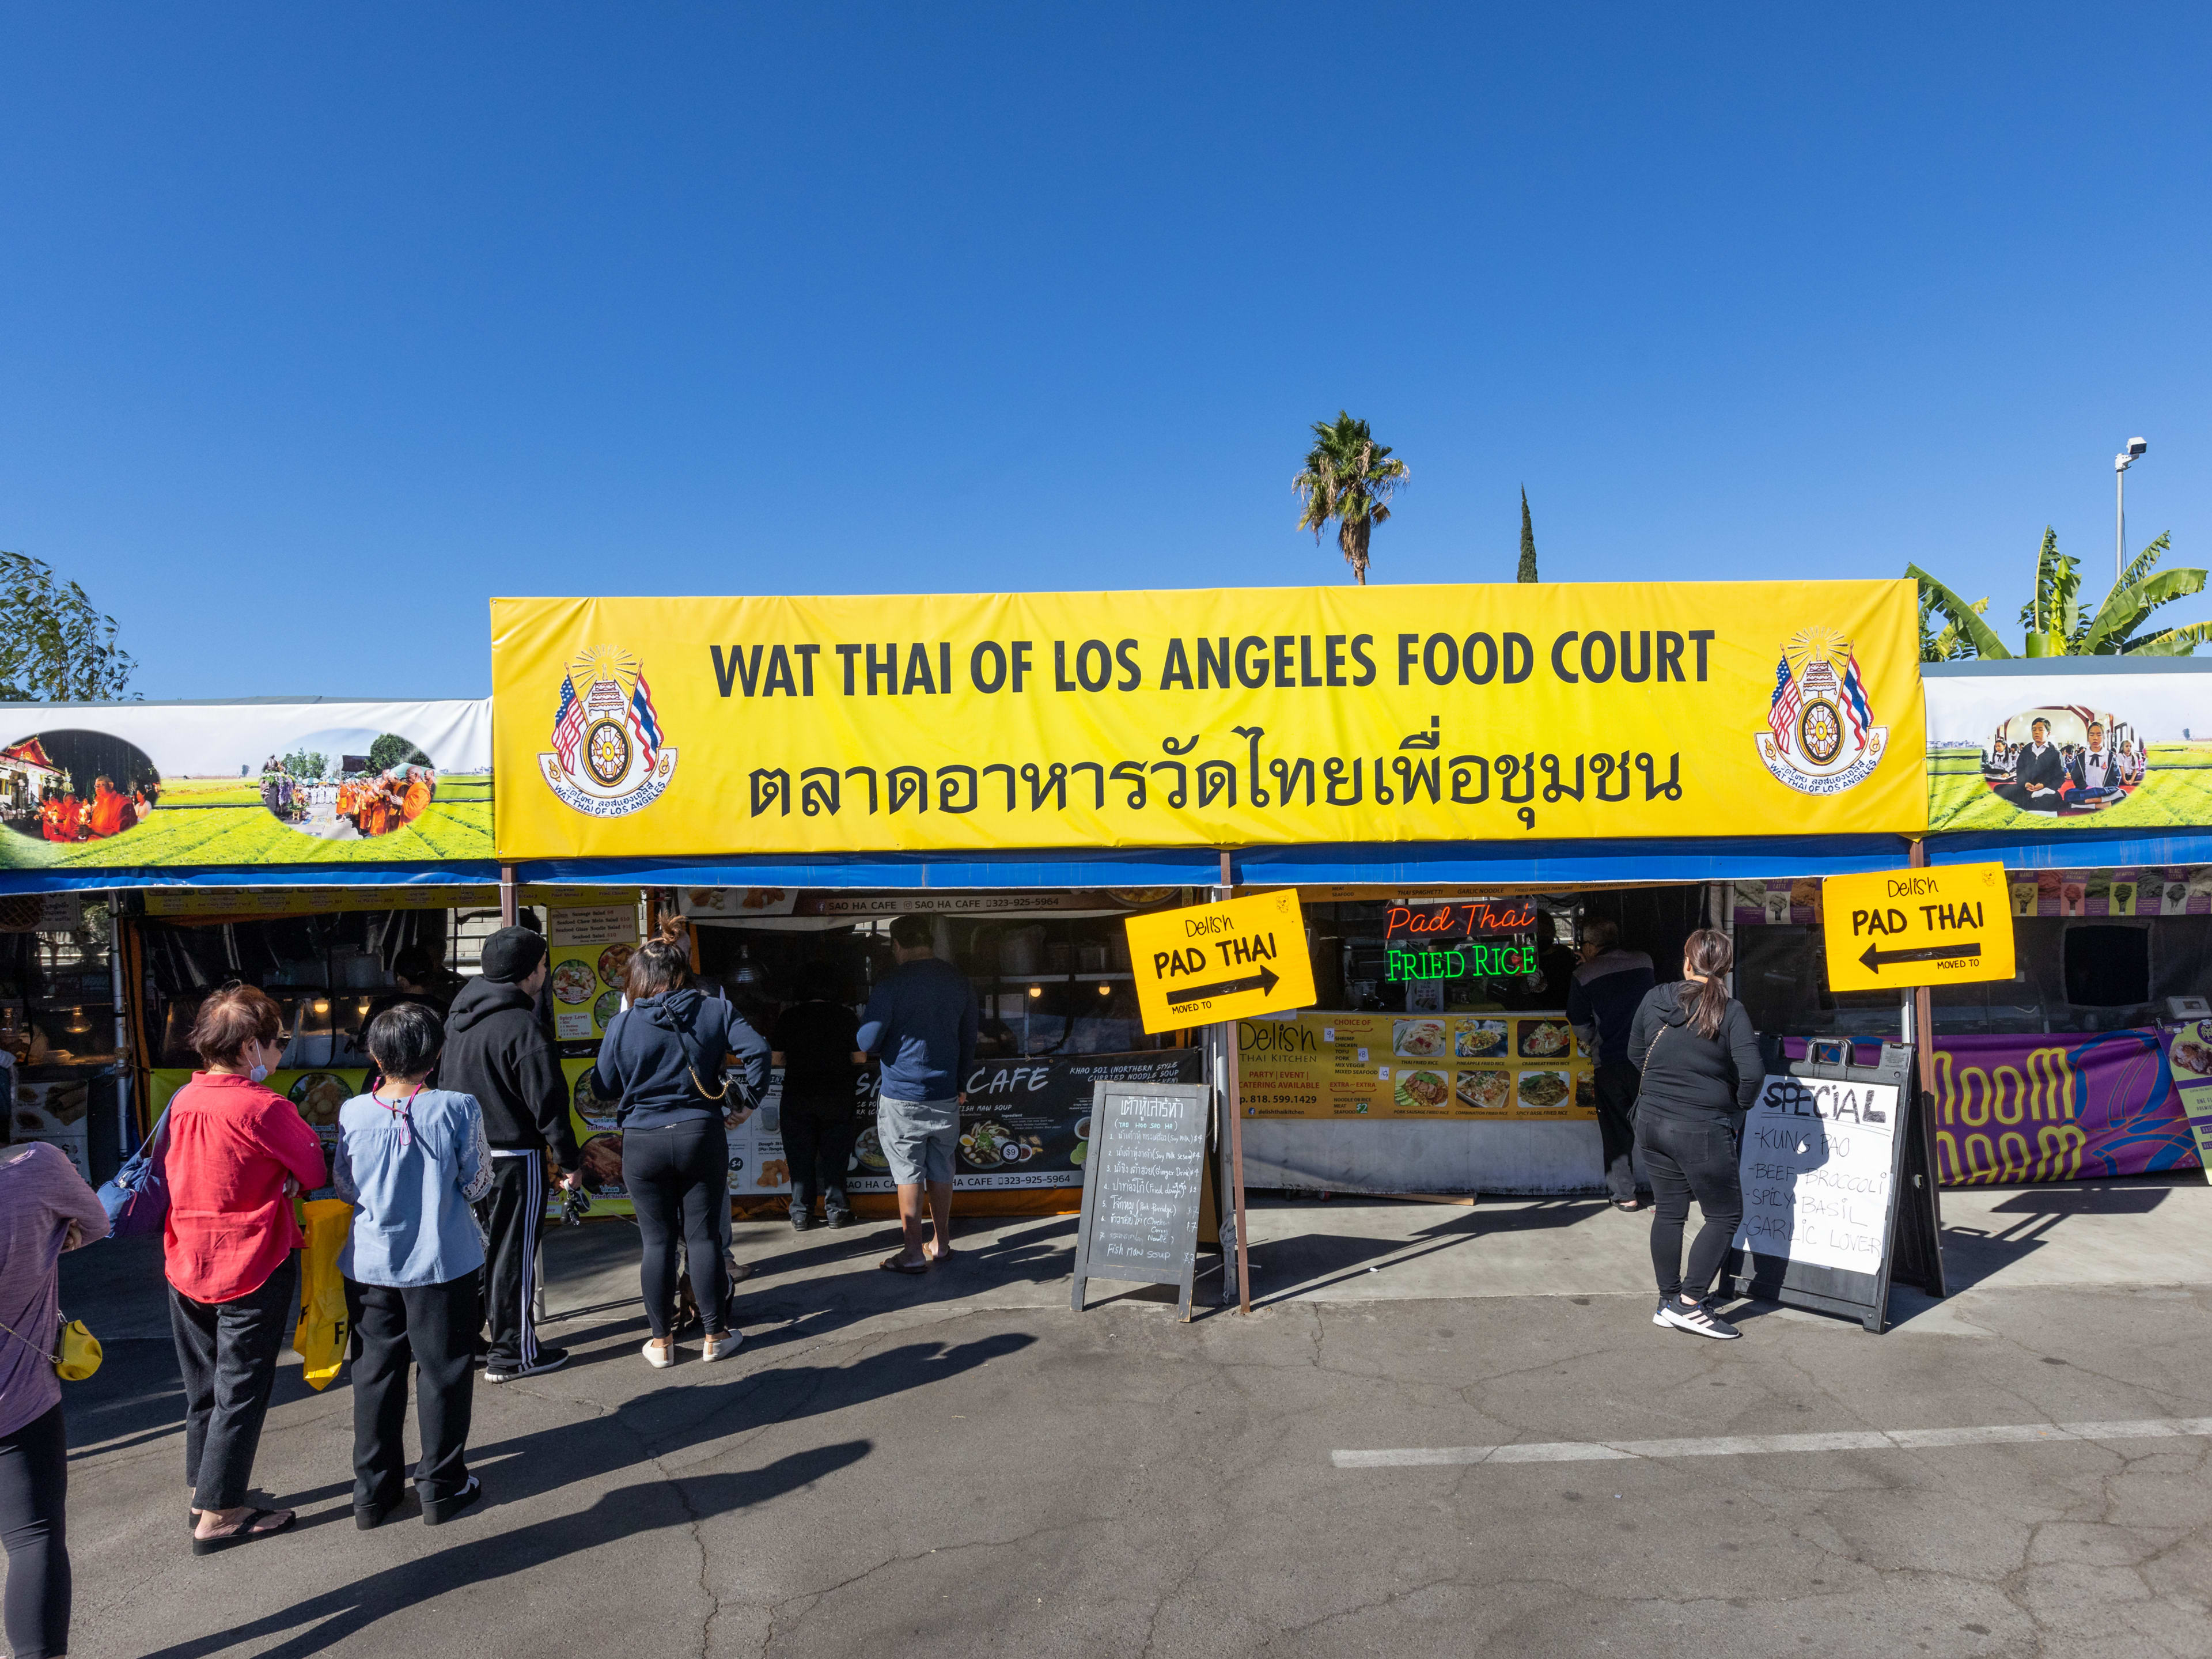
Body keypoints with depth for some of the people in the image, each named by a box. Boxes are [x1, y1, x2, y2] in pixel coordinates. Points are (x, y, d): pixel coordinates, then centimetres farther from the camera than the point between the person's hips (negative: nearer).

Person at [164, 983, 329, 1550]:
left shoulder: (183, 1100, 0)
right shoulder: (264, 1108, -22)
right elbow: (317, 1172, -12)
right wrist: (288, 1180, 8)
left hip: (188, 1265, 7)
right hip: (253, 1269, -7)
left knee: (203, 1385, 21)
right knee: (241, 1391, 5)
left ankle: (204, 1488, 35)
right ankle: (219, 1515, 13)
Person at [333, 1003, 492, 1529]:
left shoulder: (354, 1113, -9)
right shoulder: (458, 1109, -16)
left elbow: (343, 1188, 3)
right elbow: (477, 1184, -8)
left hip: (370, 1267, 3)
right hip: (443, 1265, -2)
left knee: (376, 1371, 17)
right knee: (442, 1372, 12)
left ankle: (373, 1492, 27)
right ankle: (442, 1486, 22)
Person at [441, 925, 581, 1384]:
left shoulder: (459, 1017, 8)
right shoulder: (522, 1028, -20)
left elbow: (445, 1084, 17)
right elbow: (548, 1103, -18)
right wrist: (569, 1160, -9)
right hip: (514, 1156, -8)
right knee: (514, 1253, 3)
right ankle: (513, 1354, 13)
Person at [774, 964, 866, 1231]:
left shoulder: (790, 1016, -3)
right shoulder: (846, 1016, -6)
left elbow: (777, 1059, 0)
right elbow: (860, 1059, -4)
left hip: (798, 1094, 1)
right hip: (837, 1096, -1)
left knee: (800, 1156, 9)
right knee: (834, 1154, 9)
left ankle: (801, 1214, 12)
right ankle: (836, 1211, 13)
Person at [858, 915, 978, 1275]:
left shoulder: (891, 985, -13)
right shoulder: (960, 982, 4)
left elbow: (867, 1043, -12)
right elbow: (969, 1041, 11)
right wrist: (961, 1084, 22)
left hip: (902, 1097, -5)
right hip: (946, 1097, 5)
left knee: (909, 1173, 3)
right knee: (941, 1171, 14)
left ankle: (913, 1253, 7)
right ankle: (941, 1244, 24)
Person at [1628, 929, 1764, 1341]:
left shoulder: (1654, 999, -1)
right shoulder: (1730, 1011, -13)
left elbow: (1635, 1054, 10)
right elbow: (1752, 1072, -19)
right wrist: (1738, 1106, 0)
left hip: (1652, 1120, 5)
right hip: (1701, 1130, -5)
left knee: (1669, 1210, 16)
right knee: (1725, 1214, 10)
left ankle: (1668, 1302, 25)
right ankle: (1688, 1303, 6)